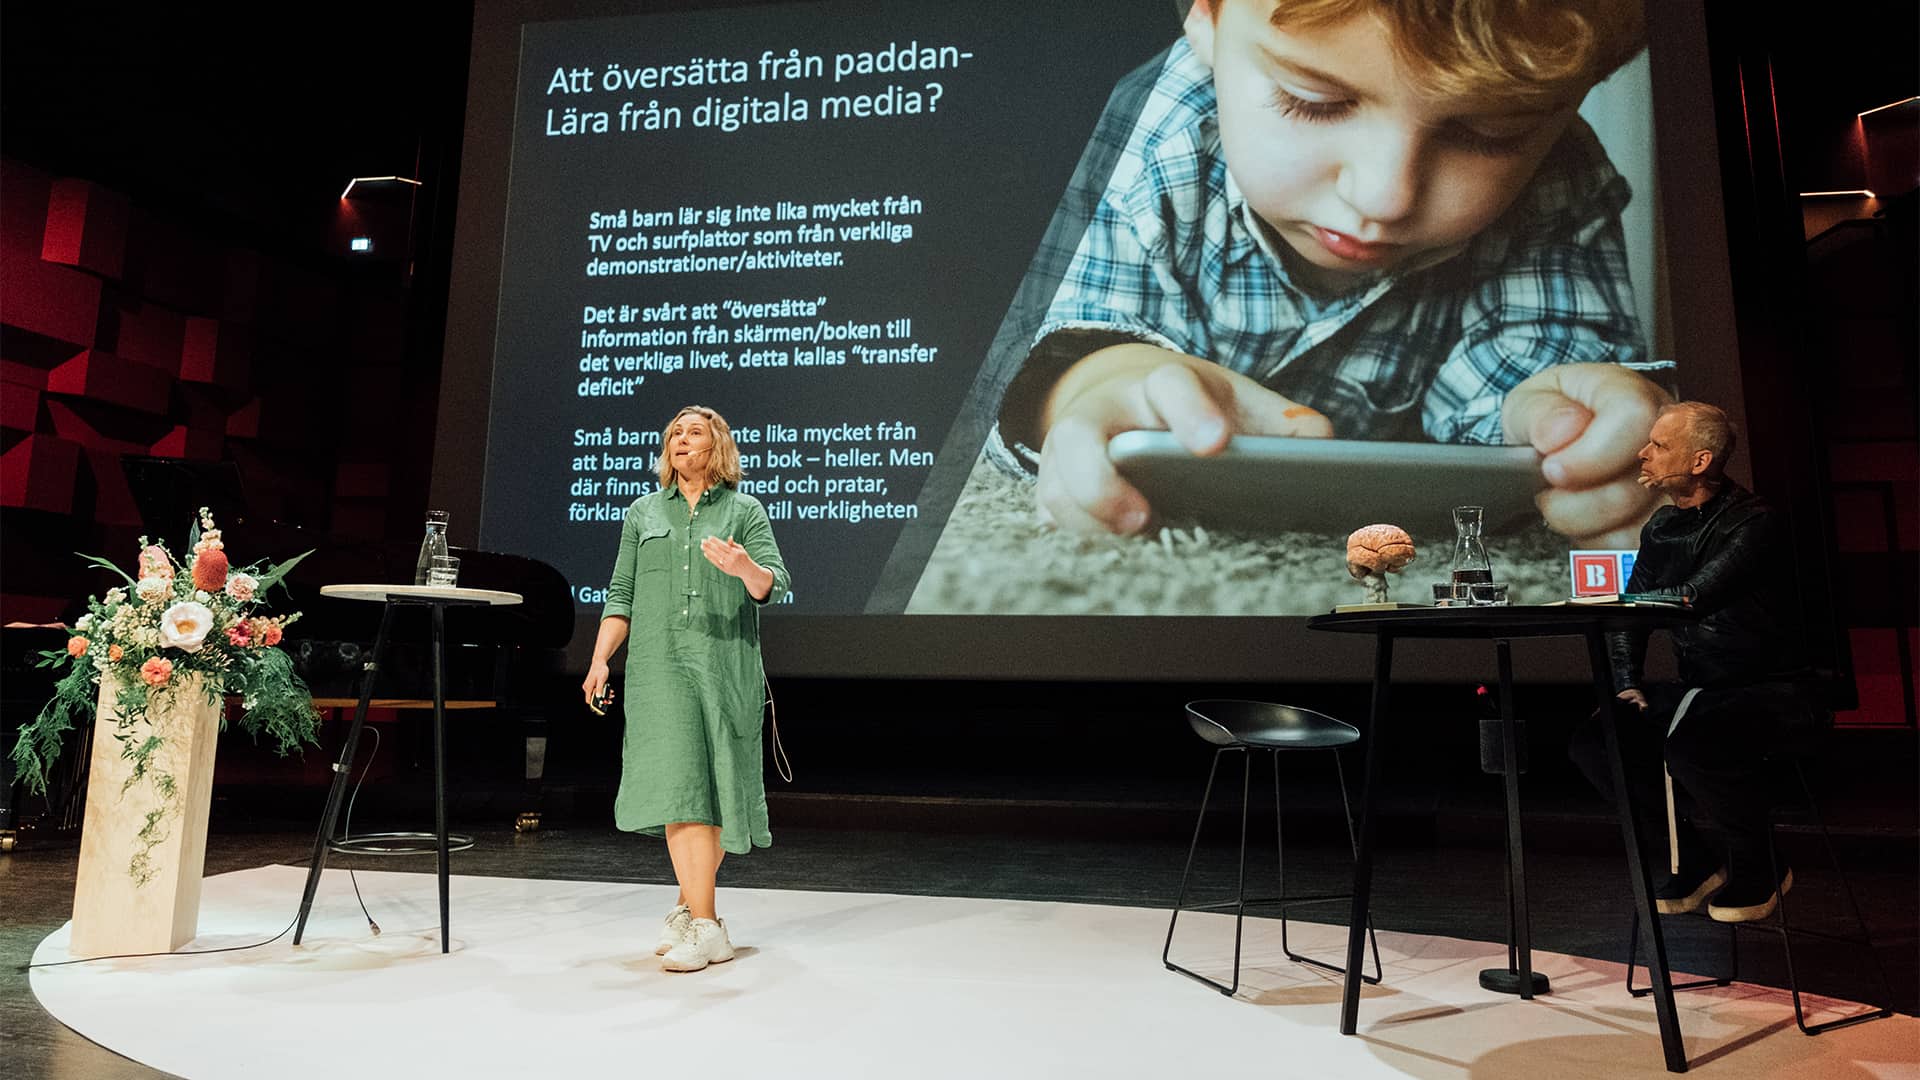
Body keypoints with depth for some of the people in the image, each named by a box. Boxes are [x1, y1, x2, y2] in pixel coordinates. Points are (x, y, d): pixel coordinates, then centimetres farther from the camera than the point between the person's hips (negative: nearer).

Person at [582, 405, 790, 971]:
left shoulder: (745, 511, 8)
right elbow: (621, 596, 14)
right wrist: (599, 660, 3)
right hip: (659, 664, 1)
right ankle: (704, 925, -2)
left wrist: (744, 569, -26)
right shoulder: (643, 513, 16)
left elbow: (773, 585, -4)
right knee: (679, 786, -9)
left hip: (725, 665, -1)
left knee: (715, 788, 3)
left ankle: (690, 908, 21)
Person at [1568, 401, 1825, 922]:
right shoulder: (1661, 529, 8)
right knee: (1593, 742, -9)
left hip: (1773, 693, -7)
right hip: (1699, 692, 8)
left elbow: (1690, 598, -31)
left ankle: (1756, 874, -7)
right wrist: (1627, 684, -4)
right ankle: (1696, 861, 5)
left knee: (1692, 742, -36)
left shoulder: (1751, 523, -16)